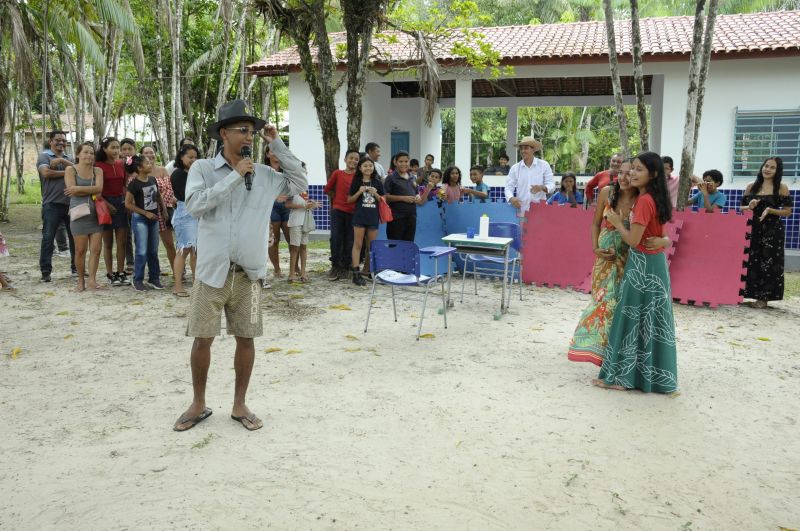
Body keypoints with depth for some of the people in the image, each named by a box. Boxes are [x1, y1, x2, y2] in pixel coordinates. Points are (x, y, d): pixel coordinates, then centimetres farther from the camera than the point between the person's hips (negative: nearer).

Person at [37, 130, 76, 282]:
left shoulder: (68, 158, 18)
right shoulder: (44, 156, 3)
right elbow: (46, 173, -15)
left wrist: (62, 161, -13)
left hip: (71, 203, 5)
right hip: (52, 204, -5)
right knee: (48, 238, -3)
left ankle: (76, 267, 22)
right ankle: (45, 271, 1)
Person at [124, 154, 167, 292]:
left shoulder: (152, 179, 4)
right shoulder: (134, 184, -14)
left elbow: (158, 195, 19)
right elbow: (128, 204, -13)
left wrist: (163, 209, 6)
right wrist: (145, 213, -14)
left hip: (153, 218, 6)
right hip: (140, 219, -6)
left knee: (153, 251, 11)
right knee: (141, 251, -6)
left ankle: (154, 278, 20)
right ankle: (138, 280, 5)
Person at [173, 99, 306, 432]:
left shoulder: (264, 174, 7)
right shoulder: (203, 168, 0)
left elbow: (300, 184, 6)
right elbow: (195, 205, -14)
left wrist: (277, 145, 2)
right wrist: (234, 177, -14)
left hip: (249, 272, 2)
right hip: (212, 271, -2)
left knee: (246, 339, 8)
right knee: (202, 339, 4)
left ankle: (239, 405, 23)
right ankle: (198, 405, 24)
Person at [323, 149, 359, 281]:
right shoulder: (337, 173, 2)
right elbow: (327, 189, 10)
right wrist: (339, 198, 11)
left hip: (353, 212, 0)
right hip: (338, 211, 0)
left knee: (349, 241, 4)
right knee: (335, 238, -3)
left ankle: (345, 268, 15)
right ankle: (335, 266, 9)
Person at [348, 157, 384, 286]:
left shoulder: (377, 182, 7)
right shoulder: (356, 182, 3)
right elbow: (349, 200, 3)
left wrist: (375, 193, -9)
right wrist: (359, 192, -12)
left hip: (373, 216, 3)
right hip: (359, 216, -3)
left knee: (372, 245, 7)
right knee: (358, 244, -4)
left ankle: (367, 270, 19)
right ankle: (356, 273, -6)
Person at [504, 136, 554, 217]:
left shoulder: (544, 165, 4)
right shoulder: (514, 168, 8)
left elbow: (551, 185, 1)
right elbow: (509, 187, 4)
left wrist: (542, 188, -22)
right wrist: (511, 198, -18)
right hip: (521, 211, 1)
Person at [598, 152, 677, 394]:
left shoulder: (643, 201, -19)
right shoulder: (653, 198, 10)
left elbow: (633, 240, -21)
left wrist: (618, 223, -6)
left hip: (643, 265, -10)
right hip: (653, 263, 10)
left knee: (633, 319, -2)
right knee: (648, 321, 15)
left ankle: (621, 375, 7)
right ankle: (652, 375, 24)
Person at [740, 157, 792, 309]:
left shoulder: (782, 188, 1)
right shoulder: (751, 187, 9)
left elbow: (787, 211, -1)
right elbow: (741, 207, 12)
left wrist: (770, 210, -16)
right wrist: (749, 207, -9)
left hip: (772, 231, -3)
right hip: (752, 229, 3)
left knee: (768, 263, -2)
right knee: (750, 262, 1)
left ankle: (763, 298, 5)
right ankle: (747, 293, 10)